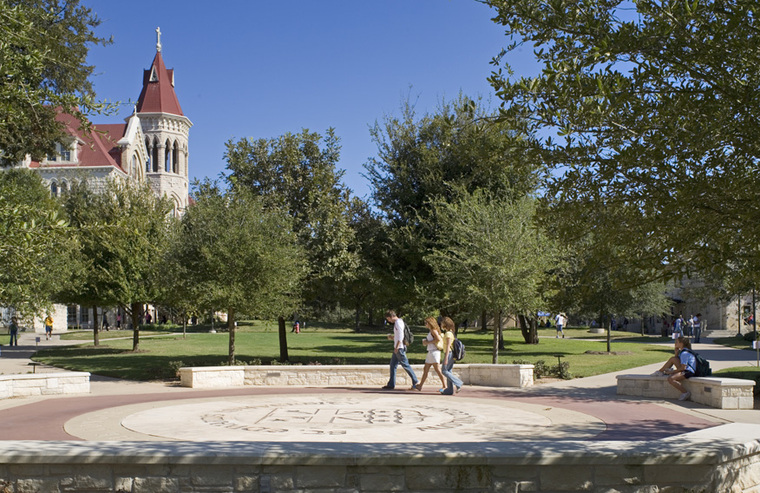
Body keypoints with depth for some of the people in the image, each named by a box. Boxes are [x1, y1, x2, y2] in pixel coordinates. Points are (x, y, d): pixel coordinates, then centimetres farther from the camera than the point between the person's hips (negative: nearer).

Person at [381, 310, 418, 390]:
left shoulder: (398, 323, -15)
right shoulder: (396, 323, 16)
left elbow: (400, 336, -23)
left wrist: (396, 347, -22)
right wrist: (392, 337, 13)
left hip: (399, 348, -10)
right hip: (397, 348, 10)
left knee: (405, 365, -4)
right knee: (393, 365, 10)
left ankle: (415, 382, 2)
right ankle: (391, 384, 13)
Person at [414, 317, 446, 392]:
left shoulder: (433, 330, -11)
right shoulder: (431, 331, 17)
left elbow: (438, 339, -24)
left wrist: (428, 342, -16)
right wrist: (425, 342, 10)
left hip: (434, 352, -10)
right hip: (430, 353, 10)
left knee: (438, 370, -9)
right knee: (425, 370, 11)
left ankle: (445, 386, -6)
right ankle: (420, 386, 15)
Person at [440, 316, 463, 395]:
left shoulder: (448, 333, -15)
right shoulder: (451, 332, 14)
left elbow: (448, 346, -20)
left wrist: (446, 358, -22)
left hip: (448, 353, -10)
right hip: (450, 354, 10)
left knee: (445, 371, -6)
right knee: (449, 371, 10)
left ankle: (458, 384, -9)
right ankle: (449, 390, 10)